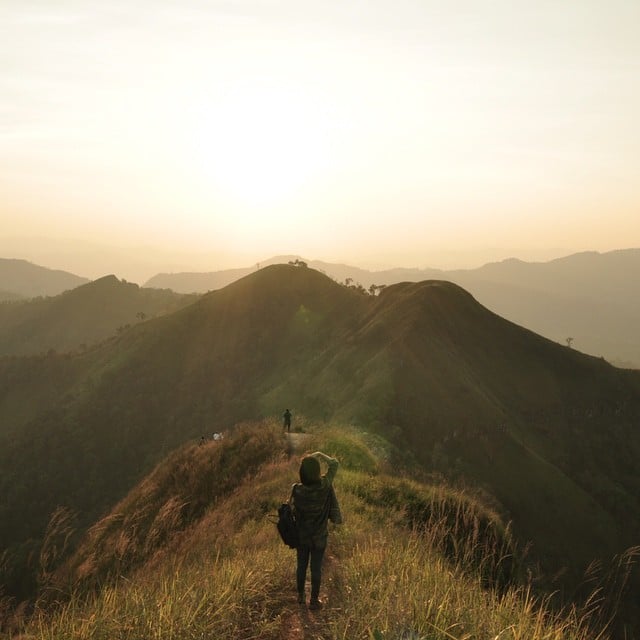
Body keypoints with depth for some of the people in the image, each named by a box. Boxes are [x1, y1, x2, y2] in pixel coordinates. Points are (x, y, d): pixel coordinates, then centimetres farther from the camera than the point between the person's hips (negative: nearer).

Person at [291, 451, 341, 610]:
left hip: (301, 535, 1)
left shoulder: (297, 490, -20)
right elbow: (334, 464, -9)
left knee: (301, 565, 19)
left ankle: (300, 595, 36)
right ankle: (314, 600, 24)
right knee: (316, 568, 12)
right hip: (319, 537, -1)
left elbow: (294, 511, -5)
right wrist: (321, 455, 2)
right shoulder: (325, 486, -22)